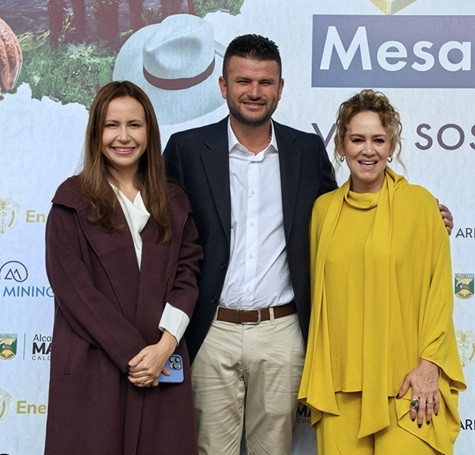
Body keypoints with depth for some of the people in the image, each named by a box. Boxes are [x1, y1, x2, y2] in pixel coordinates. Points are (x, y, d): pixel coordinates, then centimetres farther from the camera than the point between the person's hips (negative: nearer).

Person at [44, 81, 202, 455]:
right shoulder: (73, 200, -1)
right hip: (92, 368, -3)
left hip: (162, 366, 3)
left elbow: (186, 275, 5)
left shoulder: (174, 202, 11)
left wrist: (165, 345, -10)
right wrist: (132, 354, -12)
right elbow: (73, 287, -8)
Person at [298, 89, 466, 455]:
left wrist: (429, 364, -8)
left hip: (404, 382, -3)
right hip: (338, 381, 3)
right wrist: (315, 374, 12)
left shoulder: (419, 202, -2)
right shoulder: (324, 208, 9)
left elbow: (439, 289, -2)